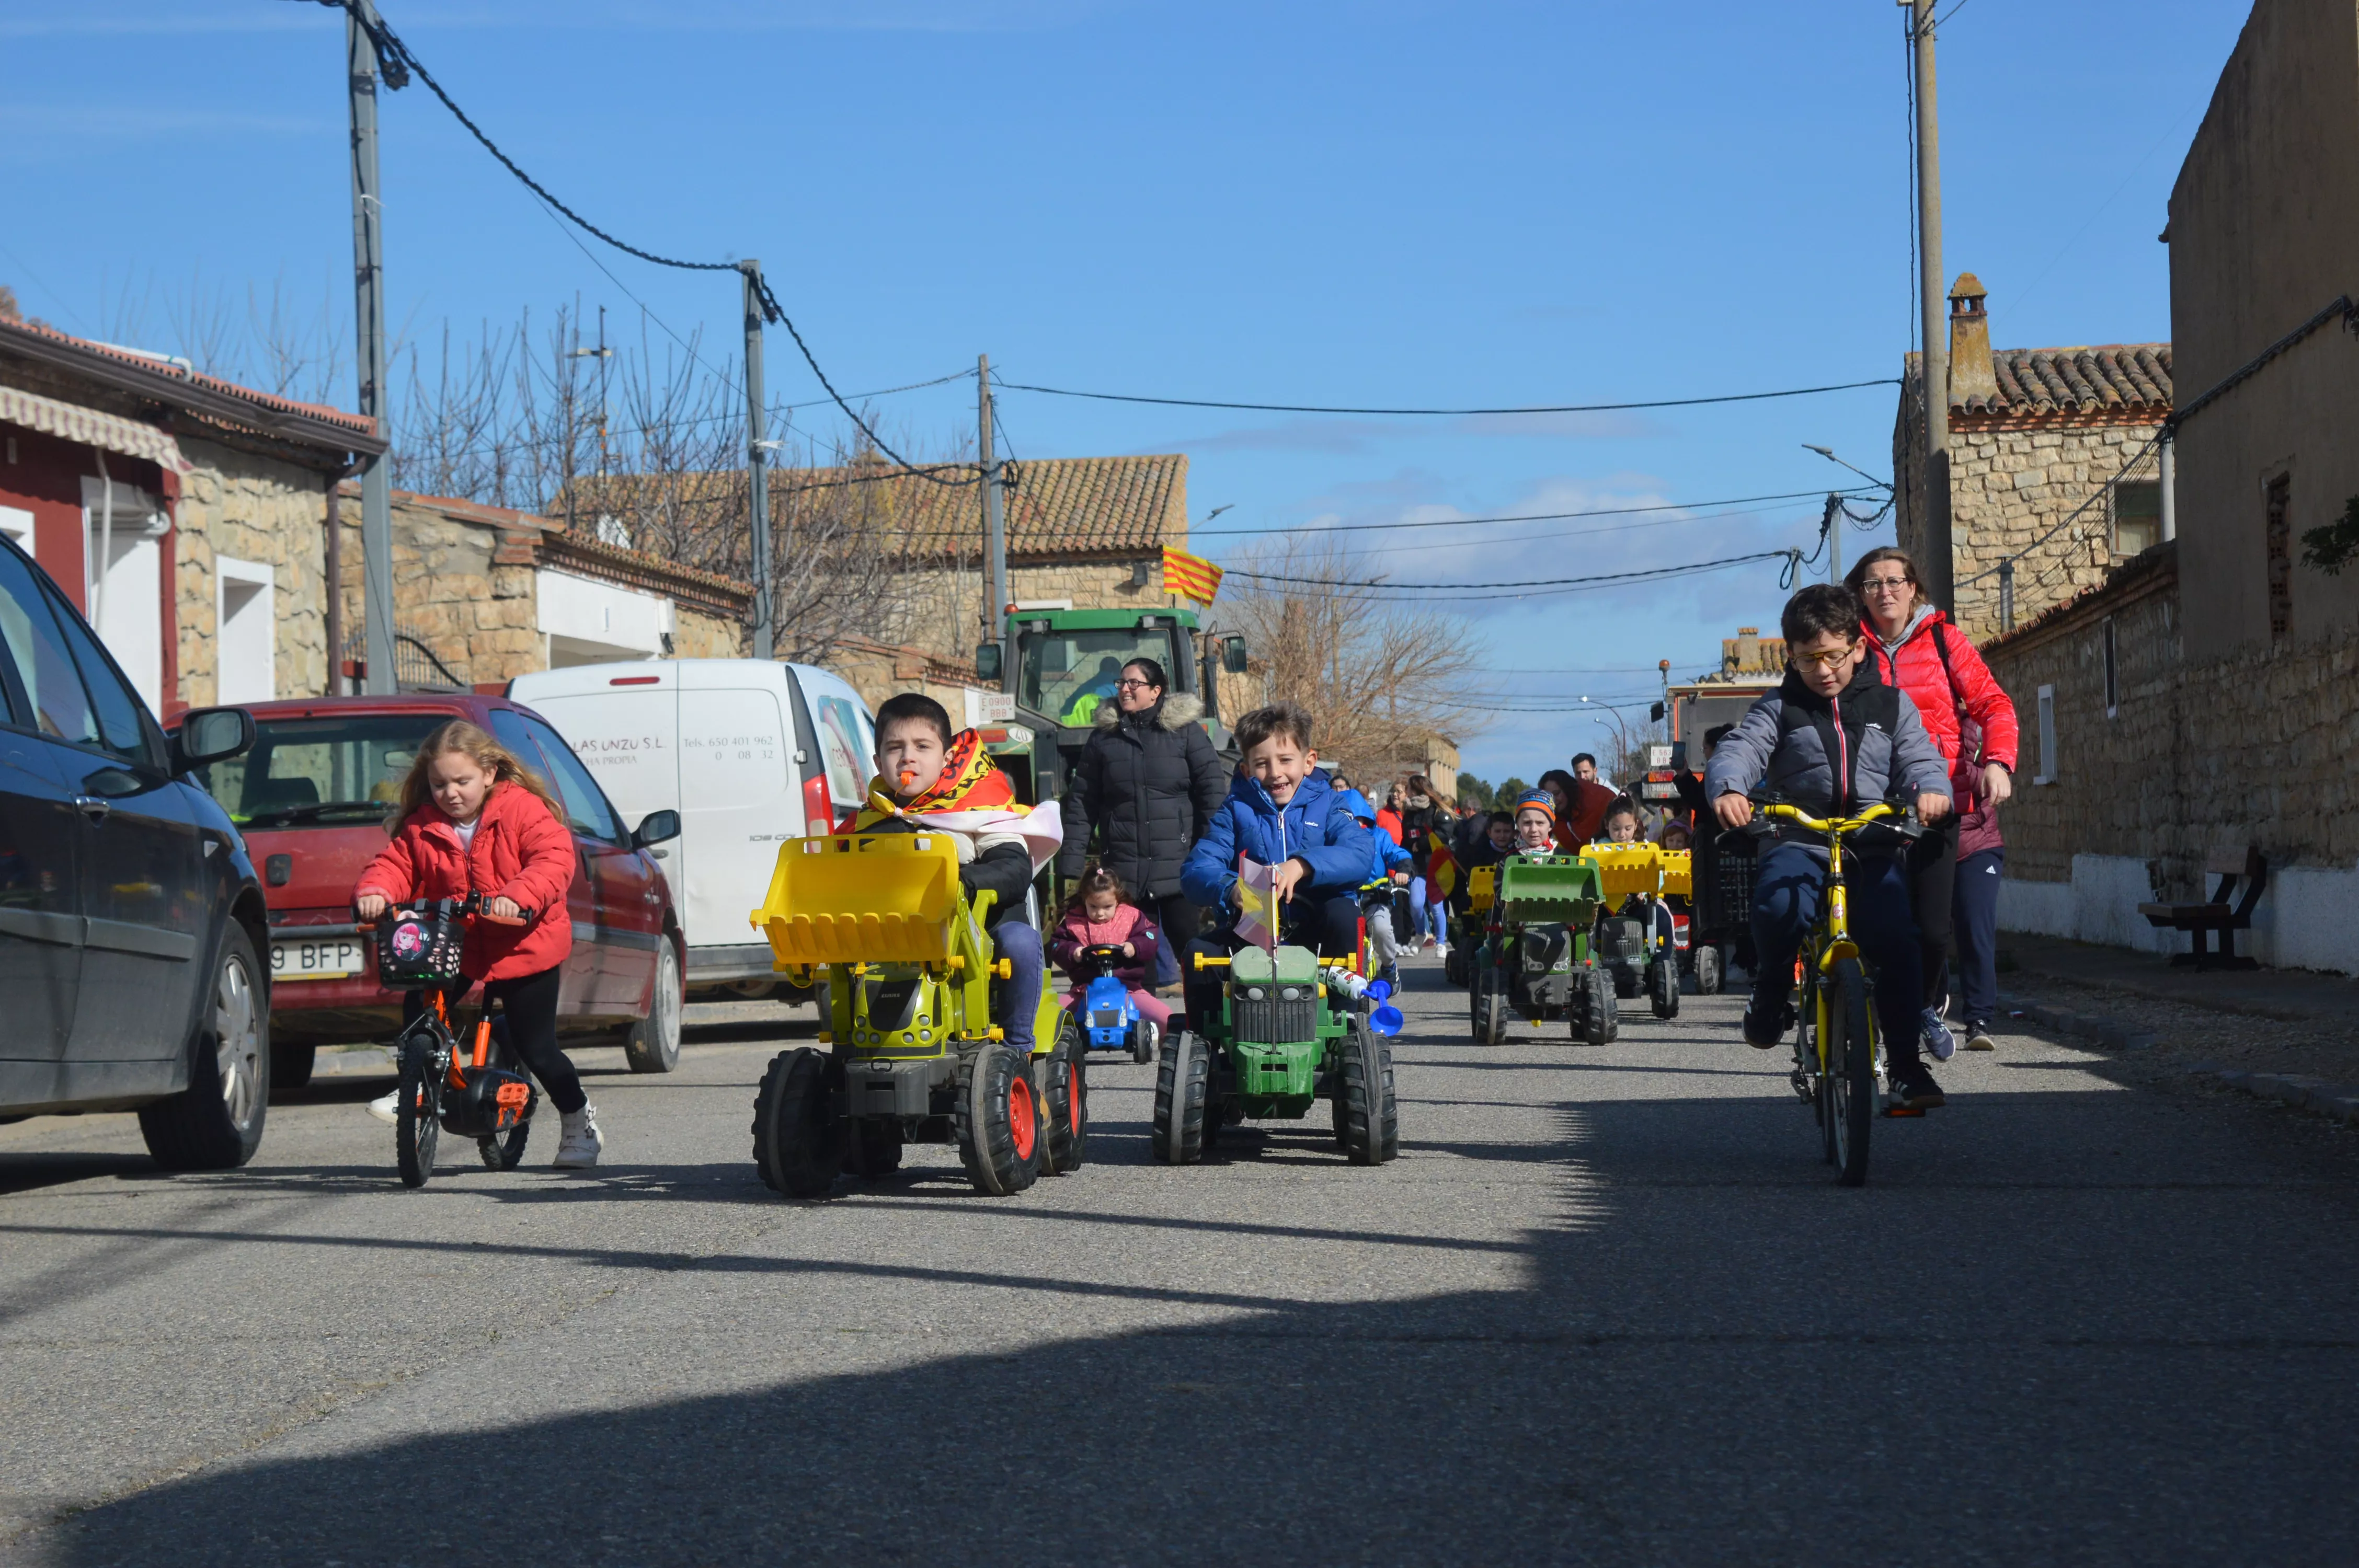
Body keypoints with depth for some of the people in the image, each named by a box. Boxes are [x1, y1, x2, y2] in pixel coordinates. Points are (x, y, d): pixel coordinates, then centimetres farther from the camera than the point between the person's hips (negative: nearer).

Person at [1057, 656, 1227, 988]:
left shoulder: (1185, 731, 3)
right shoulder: (1103, 737, 11)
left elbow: (1213, 788, 0)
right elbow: (1081, 802, 11)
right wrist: (1071, 861, 4)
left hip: (1178, 865, -3)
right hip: (1124, 869, 3)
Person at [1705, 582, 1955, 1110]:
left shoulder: (1891, 705, 15)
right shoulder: (1779, 709, 11)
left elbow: (1919, 758, 5)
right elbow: (1739, 750, -5)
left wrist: (1931, 789, -20)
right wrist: (1728, 789, -29)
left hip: (1873, 847, 1)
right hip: (1798, 842, -1)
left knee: (1894, 938, -21)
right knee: (1779, 909, -33)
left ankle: (1907, 1065, -8)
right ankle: (1770, 995, -1)